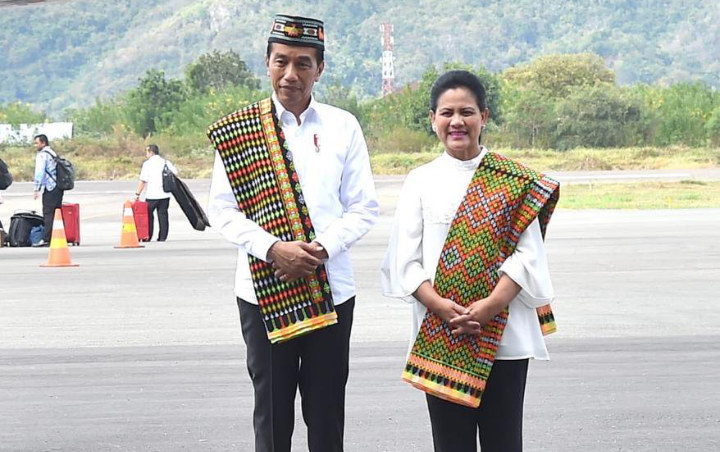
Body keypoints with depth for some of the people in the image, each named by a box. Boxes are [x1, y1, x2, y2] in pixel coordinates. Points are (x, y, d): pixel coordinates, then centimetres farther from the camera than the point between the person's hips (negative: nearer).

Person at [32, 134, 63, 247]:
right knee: (56, 213, 10)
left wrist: (37, 189, -13)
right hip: (59, 186, 8)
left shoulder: (42, 155, -7)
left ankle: (46, 239, -15)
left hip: (50, 188, -8)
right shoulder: (53, 153, 20)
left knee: (48, 213, -10)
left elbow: (40, 173, -14)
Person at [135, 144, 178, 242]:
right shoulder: (166, 162, 8)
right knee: (163, 215, 7)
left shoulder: (147, 163, -5)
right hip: (165, 194, 4)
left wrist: (137, 194, -6)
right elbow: (175, 173, 1)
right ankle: (163, 237, 5)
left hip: (152, 195, -4)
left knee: (148, 215, 7)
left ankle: (148, 237, 6)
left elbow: (143, 181, -10)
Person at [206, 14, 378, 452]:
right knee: (271, 409, 6)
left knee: (327, 409, 7)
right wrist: (273, 248, -16)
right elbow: (222, 209, -1)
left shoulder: (343, 127, 2)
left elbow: (364, 207, 3)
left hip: (331, 289, 1)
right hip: (264, 290, 0)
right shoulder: (239, 129, 1)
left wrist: (322, 249, -13)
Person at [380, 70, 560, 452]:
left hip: (504, 333, -1)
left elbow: (527, 253, -3)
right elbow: (405, 262, 0)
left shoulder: (513, 182, 3)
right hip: (438, 338, 1)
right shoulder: (421, 181, 6)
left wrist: (490, 306, -16)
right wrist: (441, 307, -15)